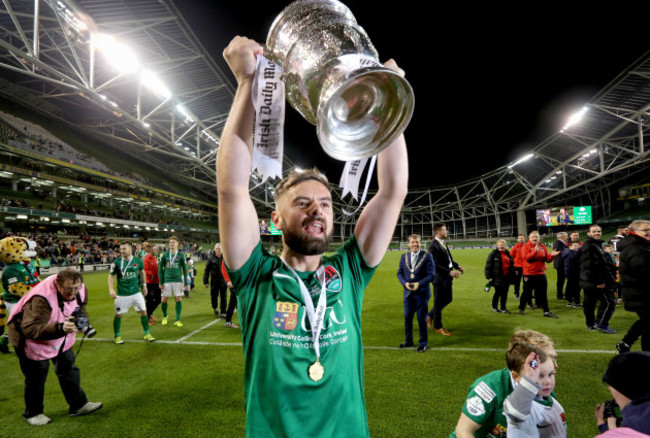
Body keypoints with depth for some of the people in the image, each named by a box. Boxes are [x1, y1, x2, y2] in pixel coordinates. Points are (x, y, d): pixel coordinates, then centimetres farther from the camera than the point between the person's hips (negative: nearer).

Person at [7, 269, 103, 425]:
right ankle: (33, 413, 31)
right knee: (36, 377, 5)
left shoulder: (80, 290, -17)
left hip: (60, 337, 6)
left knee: (68, 368, 10)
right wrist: (61, 328, -58)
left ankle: (78, 405, 23)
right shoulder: (41, 299, -39)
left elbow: (80, 306, 4)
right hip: (30, 339, -6)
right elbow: (31, 330, -44)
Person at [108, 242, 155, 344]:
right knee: (119, 314, 6)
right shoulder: (116, 262, -9)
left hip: (136, 292, 2)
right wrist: (111, 289, -11)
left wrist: (144, 285, 19)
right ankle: (117, 336, 28)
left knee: (143, 311, 2)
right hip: (122, 294, -2)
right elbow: (111, 276, 0)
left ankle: (147, 334, 18)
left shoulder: (138, 261, -3)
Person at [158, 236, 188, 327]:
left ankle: (178, 320, 10)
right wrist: (161, 282, 1)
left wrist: (186, 283, 3)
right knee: (164, 299, 4)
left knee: (179, 299, 0)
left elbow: (184, 269, 6)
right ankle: (164, 316, 31)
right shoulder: (165, 255, 2)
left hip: (178, 280, 0)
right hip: (167, 280, 1)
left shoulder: (181, 255, 1)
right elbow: (160, 269, 6)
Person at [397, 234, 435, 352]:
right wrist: (405, 283, -9)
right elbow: (399, 273, 9)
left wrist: (419, 284, -20)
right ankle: (408, 340, 29)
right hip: (408, 293, 4)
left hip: (422, 293, -4)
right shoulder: (404, 257, 7)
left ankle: (423, 343, 20)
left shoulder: (427, 256, -5)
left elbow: (431, 274, -9)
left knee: (422, 319, 4)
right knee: (407, 317, 11)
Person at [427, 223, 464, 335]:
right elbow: (435, 265, -24)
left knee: (448, 299, 18)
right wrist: (450, 272, -26)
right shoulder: (433, 246, -19)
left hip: (447, 278, 9)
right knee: (439, 302, 5)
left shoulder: (444, 244, 10)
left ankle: (430, 316, 32)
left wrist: (458, 266, 3)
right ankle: (438, 327, 20)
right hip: (439, 278, -9)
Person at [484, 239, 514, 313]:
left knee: (505, 293, 8)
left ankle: (503, 308, 20)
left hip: (507, 277, 5)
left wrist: (512, 275, 16)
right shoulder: (494, 254, -7)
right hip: (497, 277, -5)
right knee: (498, 293, 2)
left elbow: (512, 265, 20)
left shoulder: (508, 254, 11)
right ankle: (494, 307, 20)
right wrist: (489, 276, -12)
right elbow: (488, 265, -9)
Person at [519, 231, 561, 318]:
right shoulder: (526, 246, -6)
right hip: (529, 274, -4)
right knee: (527, 293, 7)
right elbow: (527, 258, -21)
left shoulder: (542, 247, 8)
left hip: (541, 274, 4)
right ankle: (521, 309, 23)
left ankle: (546, 311, 15)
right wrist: (535, 251, -32)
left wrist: (551, 255, -14)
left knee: (543, 294, 8)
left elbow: (547, 260, 6)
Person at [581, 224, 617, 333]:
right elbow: (591, 266, -23)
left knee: (589, 303, 12)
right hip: (594, 282, -11)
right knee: (609, 301, -4)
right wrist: (599, 281, -22)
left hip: (588, 281, 11)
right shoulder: (590, 246, -16)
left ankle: (591, 325, 20)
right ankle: (601, 323, 0)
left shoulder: (596, 244, 20)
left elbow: (601, 263, 27)